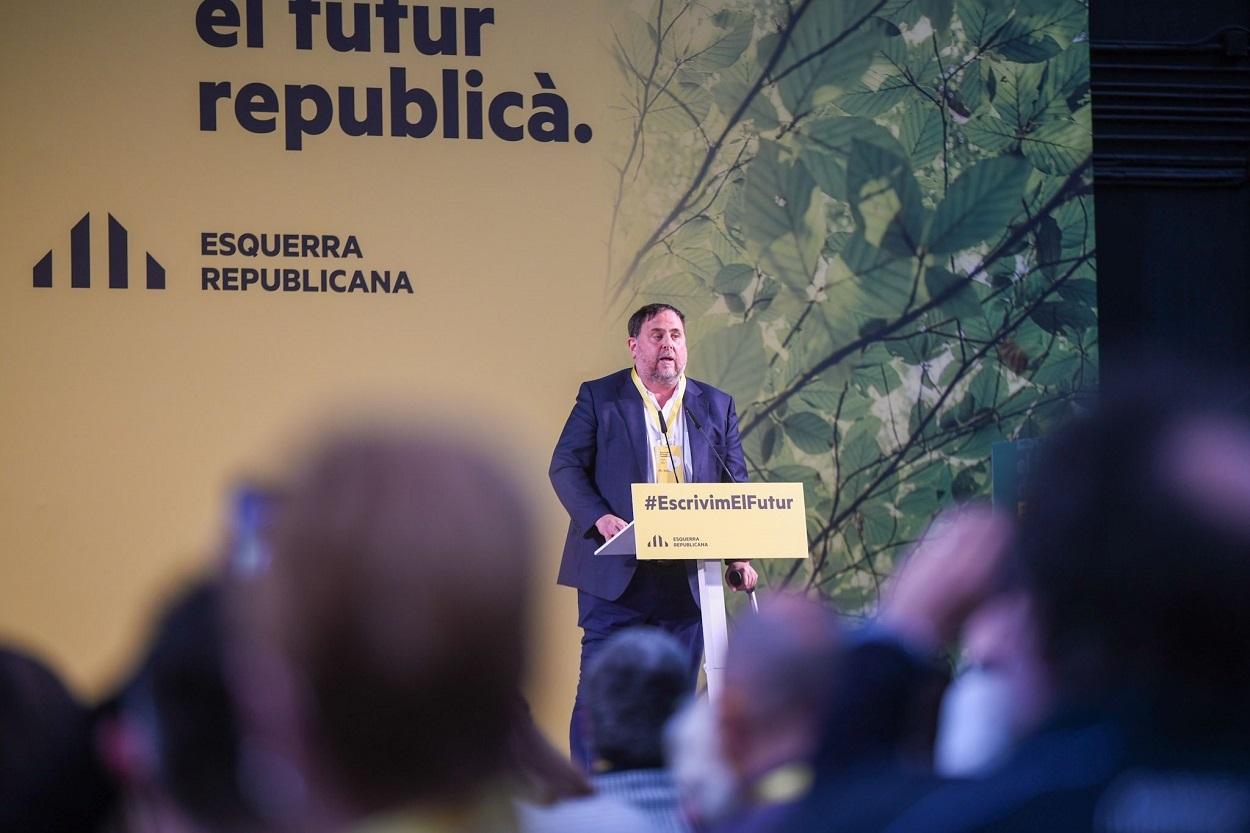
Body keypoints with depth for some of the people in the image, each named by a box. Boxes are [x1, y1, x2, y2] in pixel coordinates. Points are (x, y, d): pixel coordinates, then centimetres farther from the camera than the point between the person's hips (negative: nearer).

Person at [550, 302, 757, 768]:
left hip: (687, 579, 3)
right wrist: (599, 518, -18)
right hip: (616, 573, -3)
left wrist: (739, 554, -2)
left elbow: (735, 487, 12)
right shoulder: (599, 398, 5)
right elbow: (565, 467, -1)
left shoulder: (717, 407, 13)